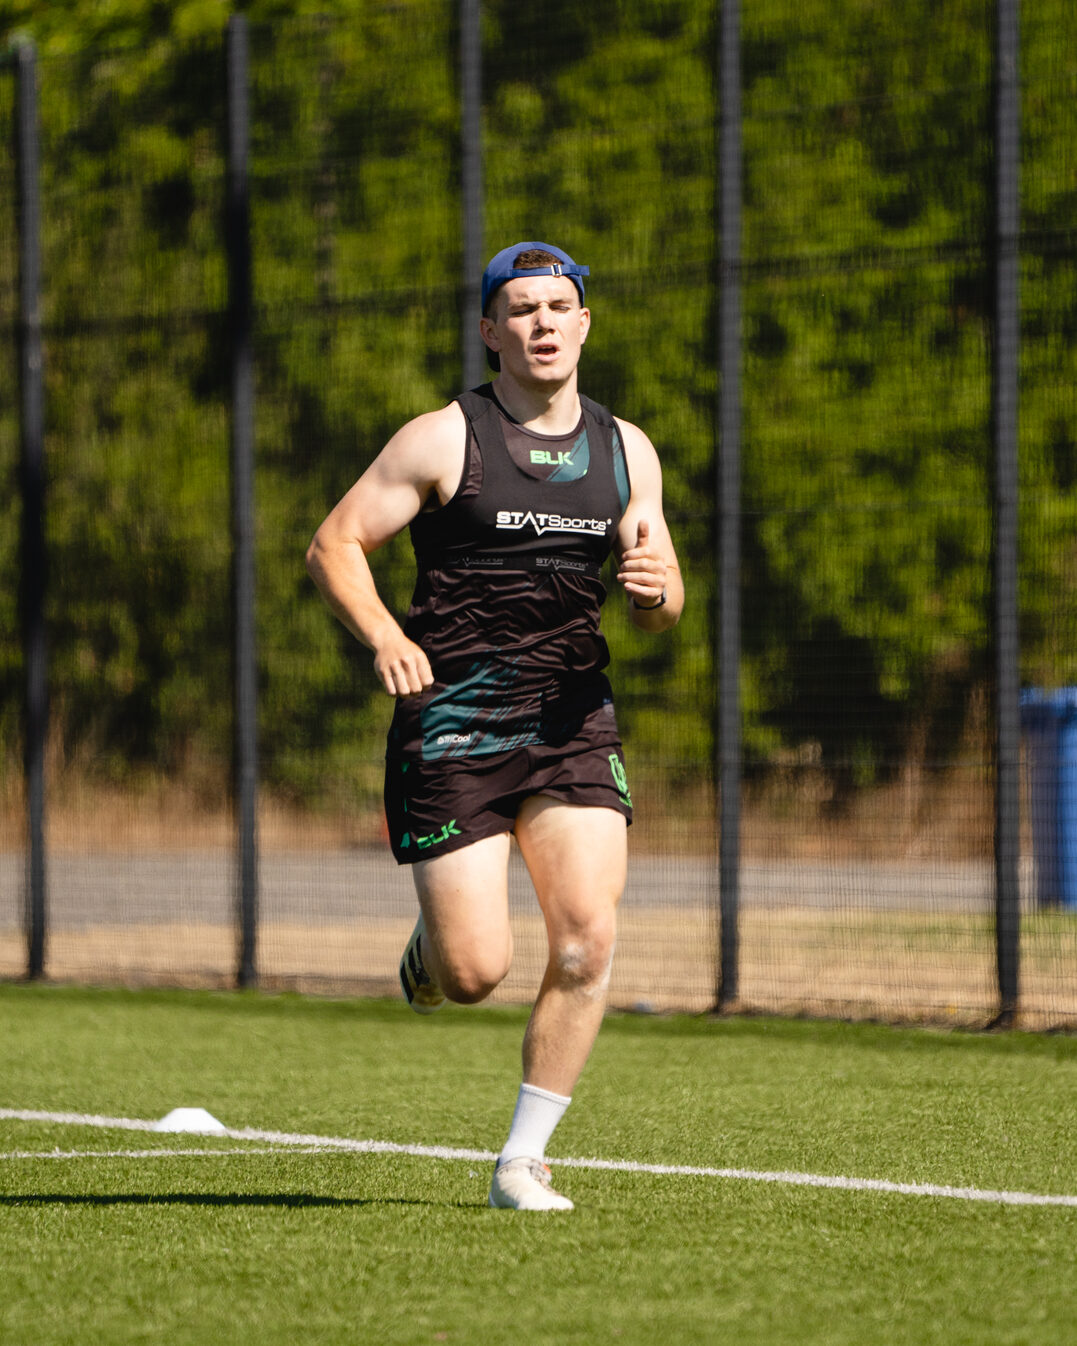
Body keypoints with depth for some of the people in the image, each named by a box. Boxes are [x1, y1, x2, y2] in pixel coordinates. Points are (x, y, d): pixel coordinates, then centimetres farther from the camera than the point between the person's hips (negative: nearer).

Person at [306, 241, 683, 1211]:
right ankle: (429, 945, 31)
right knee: (476, 972, -8)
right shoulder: (444, 440, -3)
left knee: (587, 941, -13)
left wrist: (655, 586, -10)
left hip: (573, 722, 3)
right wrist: (385, 637, -19)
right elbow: (334, 545, -1)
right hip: (453, 722, -3)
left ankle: (524, 1159, 1)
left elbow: (662, 612, 15)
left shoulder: (627, 451, 10)